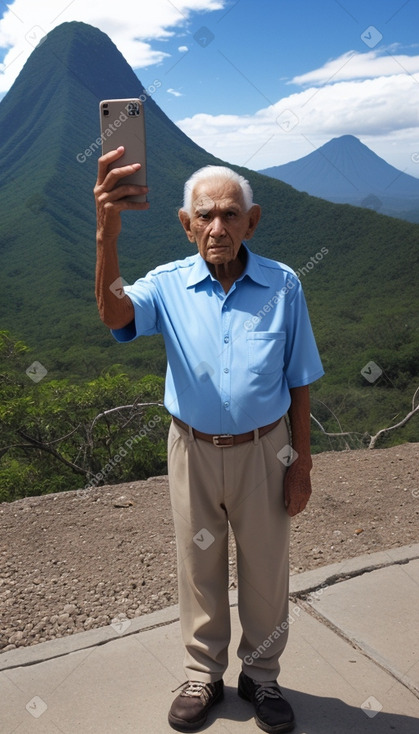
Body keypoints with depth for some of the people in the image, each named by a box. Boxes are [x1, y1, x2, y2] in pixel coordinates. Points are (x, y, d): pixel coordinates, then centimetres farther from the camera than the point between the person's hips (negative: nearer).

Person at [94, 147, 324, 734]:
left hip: (262, 449, 0)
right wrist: (108, 230, -47)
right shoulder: (169, 285, -9)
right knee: (199, 570, 17)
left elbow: (299, 383, -2)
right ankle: (204, 676, 40)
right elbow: (115, 315, -31)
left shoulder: (282, 286, -9)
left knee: (265, 570, 15)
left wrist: (301, 463, -2)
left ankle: (261, 676, 40)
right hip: (193, 450, 1)